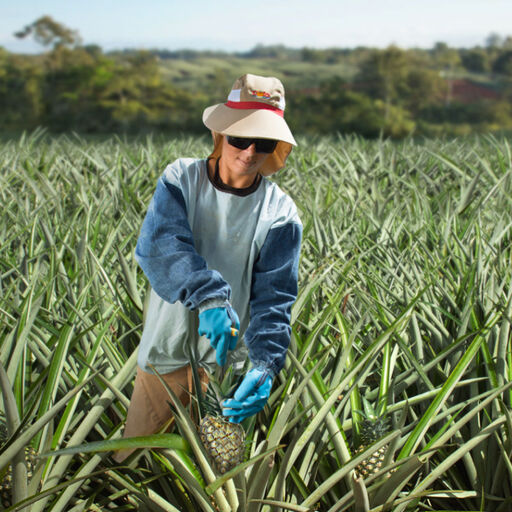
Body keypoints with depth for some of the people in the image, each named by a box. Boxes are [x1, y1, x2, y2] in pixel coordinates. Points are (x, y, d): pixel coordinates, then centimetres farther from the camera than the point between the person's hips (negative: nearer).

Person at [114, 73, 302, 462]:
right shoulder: (181, 180, -7)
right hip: (167, 351, 1)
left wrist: (265, 365, -30)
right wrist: (208, 295, -42)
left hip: (227, 360, 0)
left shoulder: (280, 214, -7)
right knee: (132, 459, 12)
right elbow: (157, 245, -25)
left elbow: (274, 298, -13)